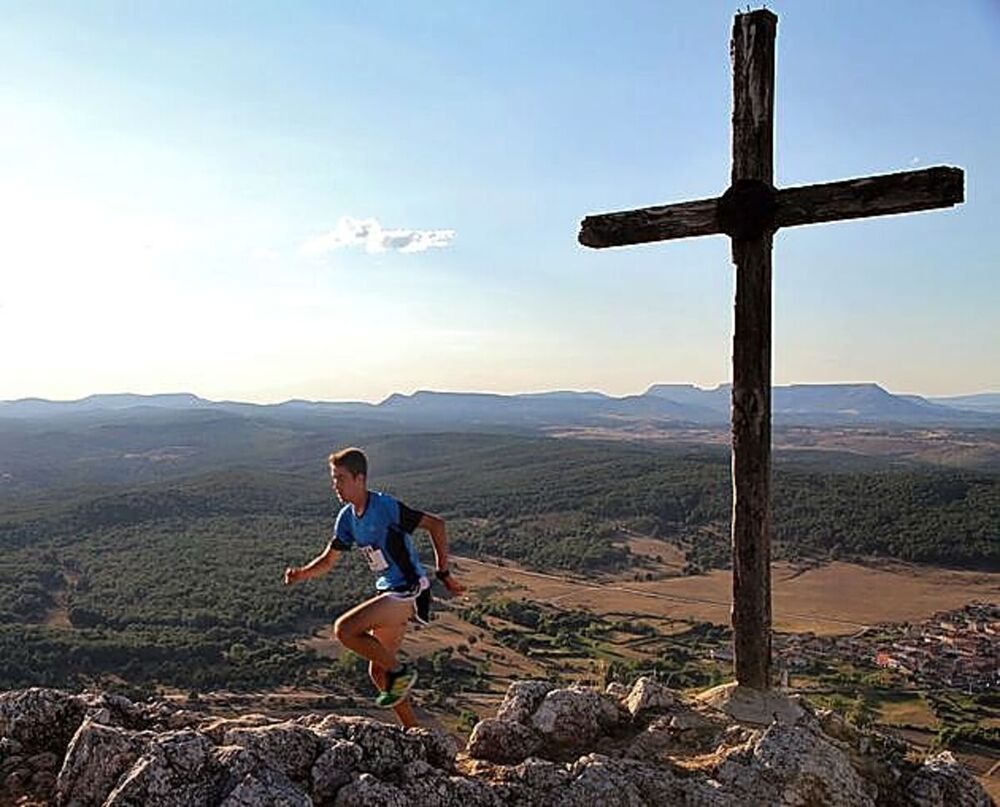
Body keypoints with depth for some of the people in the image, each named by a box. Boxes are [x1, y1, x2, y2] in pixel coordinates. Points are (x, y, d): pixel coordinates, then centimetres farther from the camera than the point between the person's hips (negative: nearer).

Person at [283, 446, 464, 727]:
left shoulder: (386, 506, -18)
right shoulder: (347, 517, 5)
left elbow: (436, 525, -15)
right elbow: (328, 560, 14)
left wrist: (443, 573, -11)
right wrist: (301, 573, -6)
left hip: (409, 591, -9)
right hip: (389, 593, 9)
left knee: (344, 629, -20)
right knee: (377, 672, 12)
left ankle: (400, 671, -2)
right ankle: (413, 732, 26)